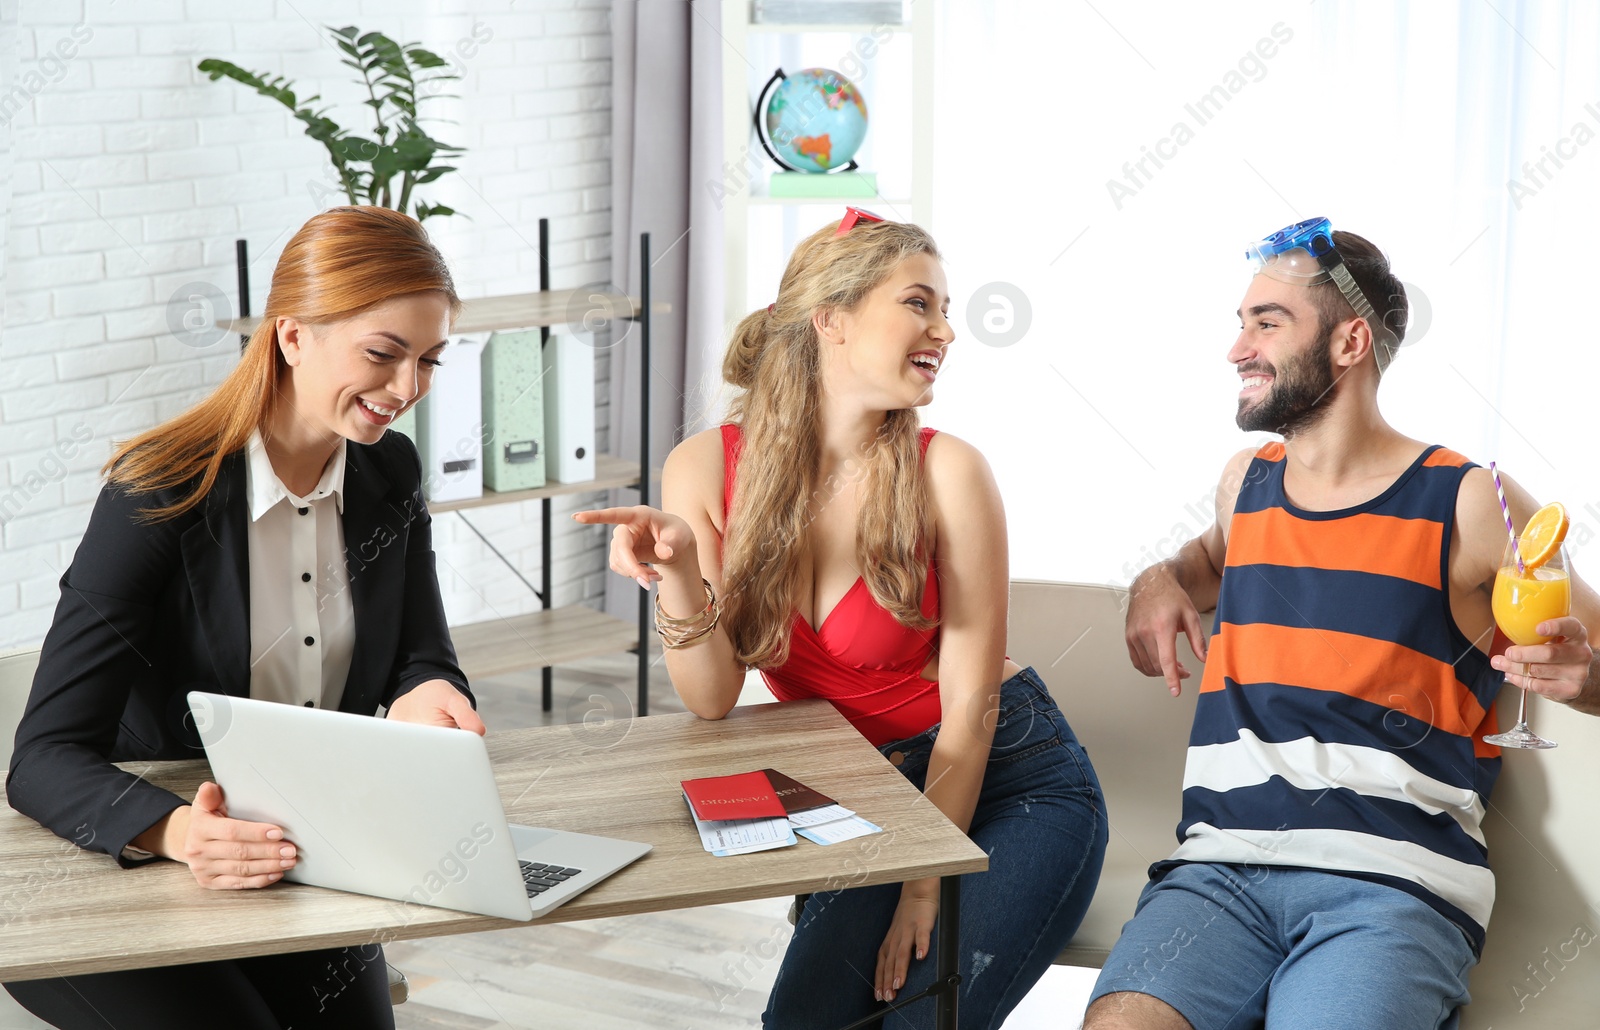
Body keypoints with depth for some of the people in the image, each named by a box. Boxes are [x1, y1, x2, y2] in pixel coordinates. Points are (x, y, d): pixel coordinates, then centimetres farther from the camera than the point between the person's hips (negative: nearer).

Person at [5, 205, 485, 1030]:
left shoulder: (389, 475, 1)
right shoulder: (161, 497, -19)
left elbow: (420, 661, 4)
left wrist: (426, 697, -22)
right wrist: (176, 831, -44)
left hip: (308, 866, 5)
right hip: (121, 884, -5)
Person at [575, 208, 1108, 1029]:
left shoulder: (945, 473, -13)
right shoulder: (707, 468, -7)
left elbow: (969, 705, -11)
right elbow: (712, 701, -7)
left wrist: (924, 891, -13)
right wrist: (677, 576, -26)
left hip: (1010, 783, -2)